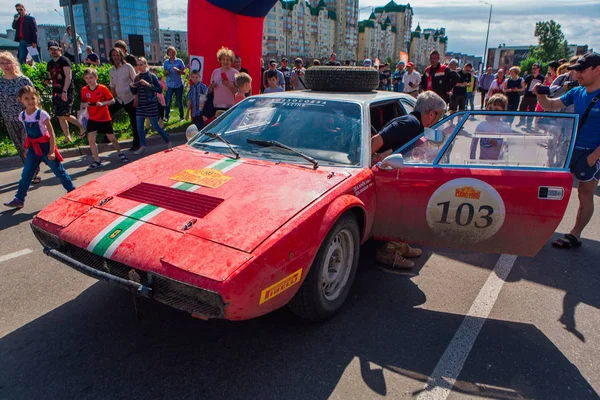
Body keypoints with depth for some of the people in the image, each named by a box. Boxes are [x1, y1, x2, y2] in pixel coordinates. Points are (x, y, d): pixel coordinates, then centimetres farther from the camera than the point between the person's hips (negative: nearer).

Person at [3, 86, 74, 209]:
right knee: (26, 174, 7)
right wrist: (27, 148, 17)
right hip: (33, 148, 5)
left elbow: (51, 133, -14)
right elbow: (29, 133, 15)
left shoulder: (42, 114, -14)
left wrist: (52, 151, -17)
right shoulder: (22, 115, 2)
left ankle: (72, 191, 17)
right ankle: (19, 199, 15)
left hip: (45, 146, -5)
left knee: (59, 171, 3)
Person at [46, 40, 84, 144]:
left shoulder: (64, 60, -6)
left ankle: (81, 127, 7)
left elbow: (68, 76, -16)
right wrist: (49, 81, 4)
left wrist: (64, 91, -25)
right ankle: (67, 136, 11)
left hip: (67, 92, -8)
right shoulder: (50, 64, 17)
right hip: (56, 92, 8)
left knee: (65, 115, -14)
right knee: (60, 116, 5)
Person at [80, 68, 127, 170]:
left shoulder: (103, 88, -9)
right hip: (92, 119, 3)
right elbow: (82, 103, 9)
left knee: (111, 138, 10)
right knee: (91, 139, -6)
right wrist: (84, 104, -14)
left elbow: (112, 100, -6)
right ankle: (97, 161, 4)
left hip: (105, 118, -3)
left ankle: (120, 153, 35)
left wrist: (102, 103, -22)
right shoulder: (84, 90, -1)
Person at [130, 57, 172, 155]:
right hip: (140, 106, 5)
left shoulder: (152, 76, -6)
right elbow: (135, 92, 13)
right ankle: (142, 147, 16)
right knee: (139, 127, 5)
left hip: (151, 106, -5)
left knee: (155, 126, 0)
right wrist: (132, 86, -7)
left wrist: (148, 85, -21)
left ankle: (168, 142, 17)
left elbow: (160, 89, -11)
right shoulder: (137, 77, 8)